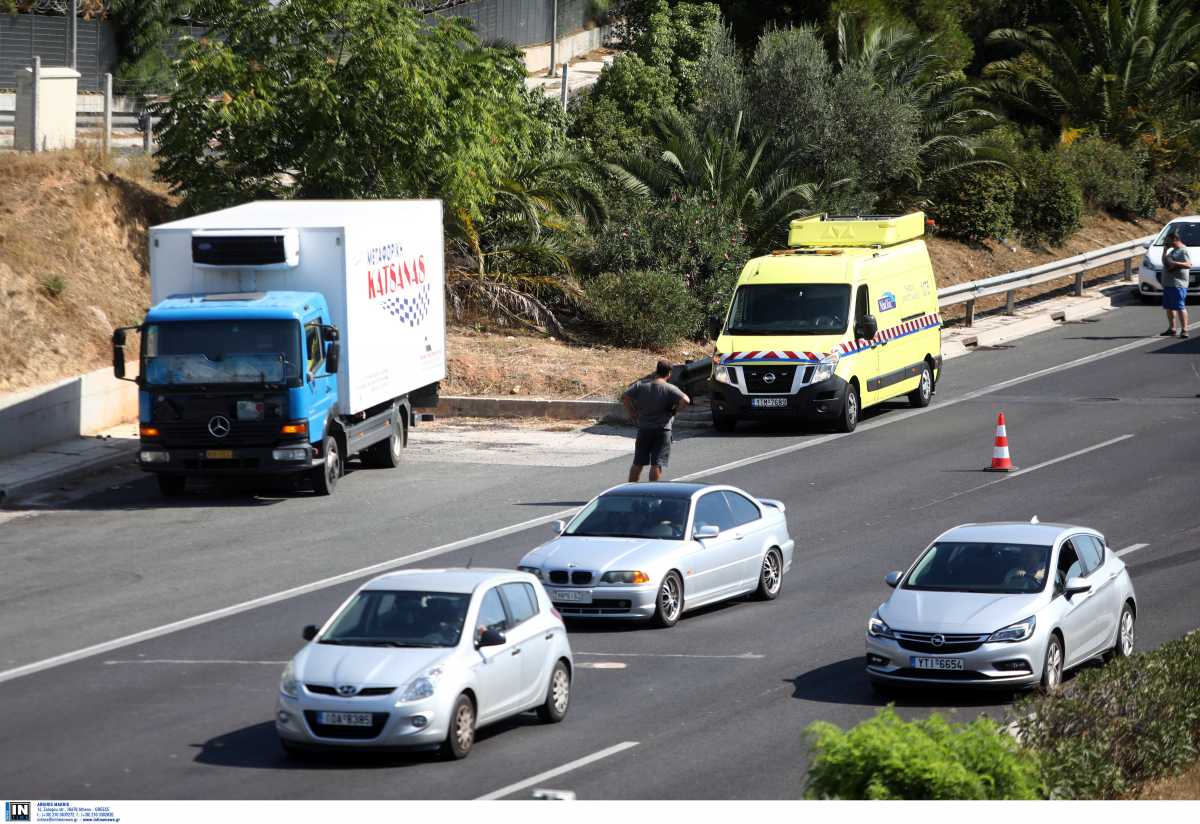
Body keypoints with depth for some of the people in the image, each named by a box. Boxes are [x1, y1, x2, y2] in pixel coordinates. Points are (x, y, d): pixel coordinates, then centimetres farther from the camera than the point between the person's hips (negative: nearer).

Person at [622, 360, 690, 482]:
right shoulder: (670, 389, -10)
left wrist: (632, 415, 5)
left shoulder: (641, 385, 1)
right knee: (657, 464, -2)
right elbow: (685, 401, -22)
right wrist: (676, 410, -3)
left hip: (643, 429, 3)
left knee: (637, 463, 13)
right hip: (662, 430, -3)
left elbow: (625, 397, -3)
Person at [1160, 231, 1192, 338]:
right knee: (1169, 307, 13)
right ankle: (1171, 329, 21)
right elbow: (1164, 261, 25)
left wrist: (1175, 264, -28)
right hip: (1168, 284, 10)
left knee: (1180, 307, -12)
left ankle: (1184, 330, -14)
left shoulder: (1183, 251, -9)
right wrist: (1166, 249, 16)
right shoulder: (1173, 251, 20)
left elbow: (1189, 265, -19)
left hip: (1178, 284, -10)